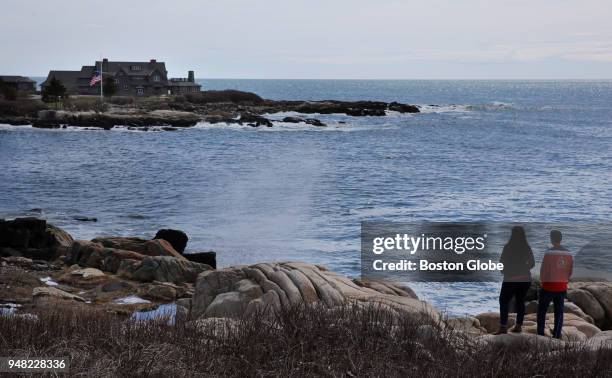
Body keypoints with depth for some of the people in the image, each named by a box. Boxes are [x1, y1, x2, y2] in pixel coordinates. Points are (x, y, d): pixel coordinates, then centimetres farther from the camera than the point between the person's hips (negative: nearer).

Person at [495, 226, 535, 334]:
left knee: (504, 301, 3)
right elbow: (532, 263, 8)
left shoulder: (508, 247, -12)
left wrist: (504, 271, 11)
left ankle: (503, 326, -7)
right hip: (525, 279, 4)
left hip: (510, 279, -4)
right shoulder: (527, 248, 1)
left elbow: (502, 262, -8)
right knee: (520, 301, 14)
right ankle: (518, 325, 17)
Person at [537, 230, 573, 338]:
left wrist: (543, 281, 7)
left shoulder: (549, 253, -16)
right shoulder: (568, 254, 0)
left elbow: (543, 270, -10)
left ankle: (540, 333, 6)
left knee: (542, 311, 8)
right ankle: (557, 334, 12)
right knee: (559, 311, 12)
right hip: (562, 287, 4)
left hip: (548, 286, -4)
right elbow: (570, 271, 6)